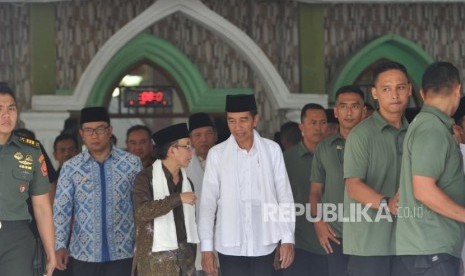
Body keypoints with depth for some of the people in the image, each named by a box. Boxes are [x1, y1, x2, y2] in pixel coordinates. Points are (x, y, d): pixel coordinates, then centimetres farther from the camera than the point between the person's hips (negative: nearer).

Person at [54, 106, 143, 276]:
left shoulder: (132, 163, -1)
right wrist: (60, 246, -11)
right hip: (84, 254, 1)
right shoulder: (70, 167, 1)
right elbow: (61, 210, -1)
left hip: (122, 253, -1)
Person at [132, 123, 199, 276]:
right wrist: (178, 198, -21)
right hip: (156, 259, -6)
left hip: (184, 255, 6)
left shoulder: (186, 181, 14)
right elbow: (142, 211, -21)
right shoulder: (146, 177, -5)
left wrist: (191, 257, 13)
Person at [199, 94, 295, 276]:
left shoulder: (272, 150, 0)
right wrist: (206, 247, -4)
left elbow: (284, 195, 2)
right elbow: (208, 201, -1)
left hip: (264, 244, 1)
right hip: (230, 246, -1)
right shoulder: (217, 154, -2)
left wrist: (287, 238, -2)